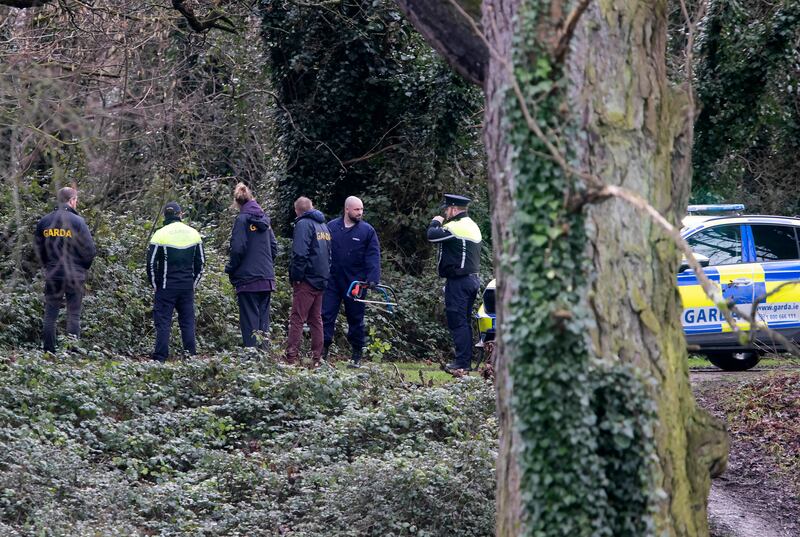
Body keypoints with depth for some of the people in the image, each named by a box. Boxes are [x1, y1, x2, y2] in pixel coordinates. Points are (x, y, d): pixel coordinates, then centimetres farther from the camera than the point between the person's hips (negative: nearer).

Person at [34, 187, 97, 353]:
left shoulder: (44, 222, 3)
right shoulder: (77, 221, -10)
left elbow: (39, 250, 9)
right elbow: (90, 250, -9)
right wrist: (83, 267, 9)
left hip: (52, 275, 3)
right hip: (75, 276, -3)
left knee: (50, 316, 8)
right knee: (74, 316, 2)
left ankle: (48, 353, 6)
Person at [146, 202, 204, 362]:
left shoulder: (160, 235, -7)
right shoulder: (194, 234, 5)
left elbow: (151, 263, -6)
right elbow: (201, 262, 11)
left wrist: (155, 285, 4)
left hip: (166, 288, -3)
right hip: (188, 287, 3)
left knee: (163, 322, 0)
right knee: (188, 321, 9)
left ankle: (160, 358, -3)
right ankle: (191, 355, 6)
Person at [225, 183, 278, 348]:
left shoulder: (243, 219, -9)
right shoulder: (264, 218, 10)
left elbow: (238, 248, -13)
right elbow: (273, 245, 12)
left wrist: (230, 270, -1)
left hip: (248, 278, -6)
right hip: (267, 278, 6)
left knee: (250, 320, -4)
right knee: (263, 319, 10)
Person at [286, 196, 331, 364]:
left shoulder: (303, 224, -9)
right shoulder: (324, 226, 17)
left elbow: (300, 253, -19)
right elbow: (329, 253, 22)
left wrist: (296, 276, -13)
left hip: (307, 280, -8)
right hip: (321, 279, 8)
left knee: (297, 319, -9)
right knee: (316, 319, 12)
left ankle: (291, 357, -15)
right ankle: (317, 357, 12)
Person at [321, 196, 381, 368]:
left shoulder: (367, 231, 0)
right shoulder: (331, 227, 4)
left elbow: (373, 256, -5)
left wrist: (373, 279, -17)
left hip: (355, 282, -1)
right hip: (333, 281, 1)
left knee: (355, 319, 7)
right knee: (326, 316, -2)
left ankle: (356, 356, 15)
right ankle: (323, 352, 1)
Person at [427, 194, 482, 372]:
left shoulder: (455, 227, -16)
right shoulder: (472, 226, 16)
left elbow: (432, 235, -18)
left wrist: (436, 223, -1)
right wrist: (444, 224, 14)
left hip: (458, 281, -10)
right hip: (472, 278, 10)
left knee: (457, 321, -7)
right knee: (464, 322, 14)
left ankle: (462, 362, -9)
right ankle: (466, 360, 15)